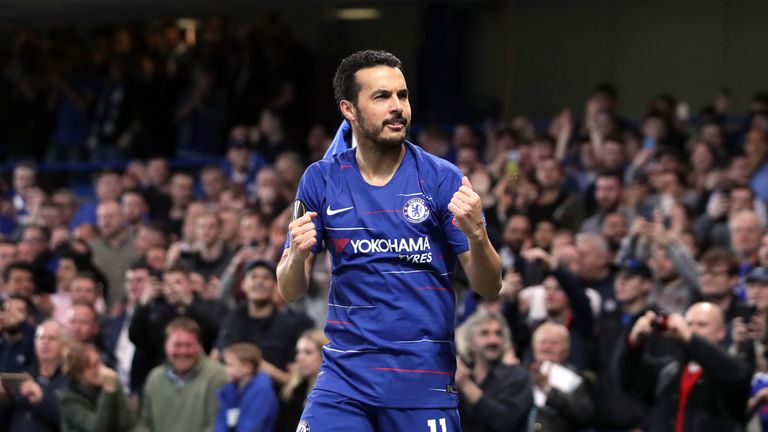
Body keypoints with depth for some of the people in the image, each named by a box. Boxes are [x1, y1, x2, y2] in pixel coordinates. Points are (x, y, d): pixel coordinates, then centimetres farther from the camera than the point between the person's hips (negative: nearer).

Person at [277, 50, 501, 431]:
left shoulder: (443, 179, -3)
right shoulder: (320, 181, 3)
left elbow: (489, 288, -2)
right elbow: (290, 292, 6)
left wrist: (476, 235, -23)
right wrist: (298, 255, -17)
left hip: (425, 382, -1)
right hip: (345, 377, 1)